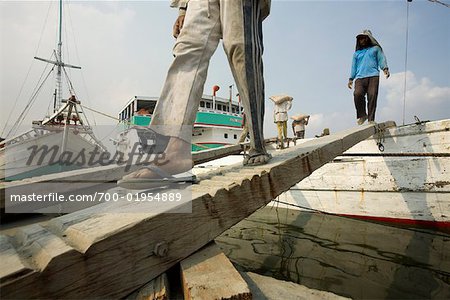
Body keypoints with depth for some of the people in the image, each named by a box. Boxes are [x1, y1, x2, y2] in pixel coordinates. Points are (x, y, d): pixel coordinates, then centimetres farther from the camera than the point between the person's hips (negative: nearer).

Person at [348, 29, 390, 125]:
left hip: (373, 76, -1)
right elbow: (354, 66, 27)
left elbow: (381, 59, 12)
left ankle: (371, 119, -15)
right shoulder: (357, 53, 29)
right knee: (357, 94, -26)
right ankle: (362, 115, -11)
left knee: (372, 96, -17)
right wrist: (351, 79, 15)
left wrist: (385, 69, -7)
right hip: (360, 77, 1)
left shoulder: (375, 48, 22)